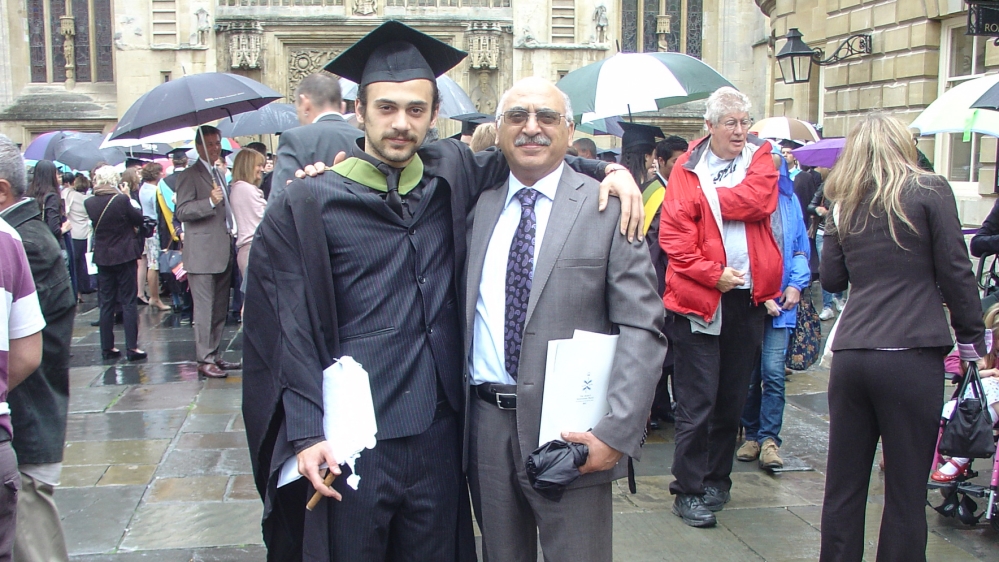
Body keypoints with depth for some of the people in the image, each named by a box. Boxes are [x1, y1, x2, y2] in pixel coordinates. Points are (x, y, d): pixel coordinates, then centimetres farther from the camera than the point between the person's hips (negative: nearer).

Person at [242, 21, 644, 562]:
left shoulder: (451, 174, 6)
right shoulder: (304, 206, -4)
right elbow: (286, 331, -5)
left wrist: (605, 168, 5)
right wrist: (306, 433, -13)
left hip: (437, 435, 3)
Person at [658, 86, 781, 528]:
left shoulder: (760, 158, 9)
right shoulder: (687, 168, 0)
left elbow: (757, 200, -13)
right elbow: (672, 233, -8)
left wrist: (706, 194, -9)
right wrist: (713, 273, -14)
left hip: (747, 296, 3)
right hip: (699, 297, -3)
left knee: (732, 398, 12)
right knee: (697, 401, 0)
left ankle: (717, 480, 27)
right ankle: (689, 491, 11)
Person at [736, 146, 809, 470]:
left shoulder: (789, 202, 6)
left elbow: (801, 248, 11)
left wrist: (796, 284, -4)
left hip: (781, 301, 2)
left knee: (773, 372, -8)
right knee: (749, 373, 8)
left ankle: (769, 438, -1)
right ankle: (752, 434, 21)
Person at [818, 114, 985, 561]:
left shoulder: (845, 204, 11)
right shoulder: (930, 191, 1)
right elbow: (955, 270, -2)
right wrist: (971, 338, 7)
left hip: (850, 355, 4)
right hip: (912, 356, -4)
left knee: (843, 485, 11)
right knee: (905, 492, 4)